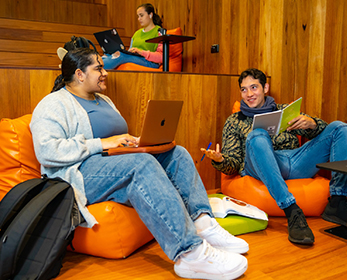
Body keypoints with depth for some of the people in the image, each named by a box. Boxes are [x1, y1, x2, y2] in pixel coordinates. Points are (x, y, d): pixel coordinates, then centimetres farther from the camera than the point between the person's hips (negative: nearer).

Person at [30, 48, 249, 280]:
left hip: (115, 164, 9)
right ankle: (190, 252, -43)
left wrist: (132, 142, 4)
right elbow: (46, 151, -17)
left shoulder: (104, 101, 25)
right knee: (142, 164, -35)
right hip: (82, 176, -8)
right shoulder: (54, 104, -2)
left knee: (177, 154, -8)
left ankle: (203, 224, -27)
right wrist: (101, 144, -19)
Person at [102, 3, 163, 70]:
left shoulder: (159, 32, 4)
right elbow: (130, 52, 21)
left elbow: (161, 56, -9)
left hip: (150, 63, -6)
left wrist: (142, 52, -21)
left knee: (121, 55, -33)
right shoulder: (137, 33, 27)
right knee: (108, 54, -21)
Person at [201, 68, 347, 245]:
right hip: (261, 168, -3)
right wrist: (219, 160, -12)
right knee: (257, 136, -33)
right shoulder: (235, 121, 22)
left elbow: (323, 130, 19)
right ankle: (292, 211, -41)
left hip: (296, 163, 3)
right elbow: (233, 164, 13)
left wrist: (311, 123, -6)